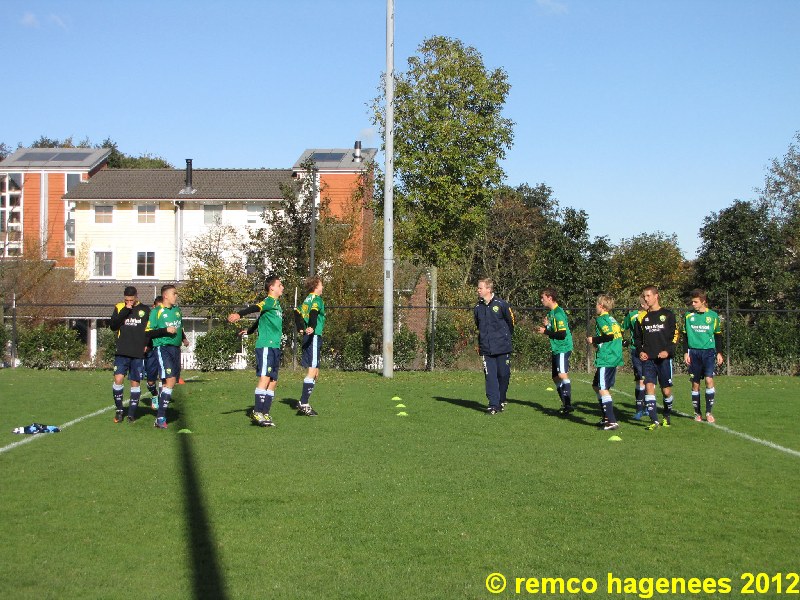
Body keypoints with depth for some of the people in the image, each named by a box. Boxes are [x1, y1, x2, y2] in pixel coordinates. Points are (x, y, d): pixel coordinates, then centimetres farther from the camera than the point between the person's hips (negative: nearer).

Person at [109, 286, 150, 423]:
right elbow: (113, 326, -7)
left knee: (135, 382, 3)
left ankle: (132, 413, 13)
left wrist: (147, 344, -4)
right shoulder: (119, 308, 6)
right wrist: (125, 310, -13)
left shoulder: (145, 310, 5)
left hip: (138, 354, 0)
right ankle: (119, 409, 7)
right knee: (118, 379, -11)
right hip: (122, 352, 0)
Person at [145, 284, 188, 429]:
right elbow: (148, 332, -8)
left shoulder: (177, 309, 16)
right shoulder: (156, 311, -4)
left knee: (170, 382, 8)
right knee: (170, 380, -20)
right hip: (162, 347, -8)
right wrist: (165, 330, -17)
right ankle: (160, 418, -20)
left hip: (175, 348, 8)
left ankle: (161, 413, 16)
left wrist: (183, 338, 19)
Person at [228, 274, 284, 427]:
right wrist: (239, 314, -42)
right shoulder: (269, 301, -8)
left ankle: (265, 413, 11)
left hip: (275, 347, 9)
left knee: (273, 381, 8)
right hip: (265, 345, -9)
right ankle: (257, 412, -13)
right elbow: (255, 308, -26)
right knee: (265, 378, -13)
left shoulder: (277, 304, 19)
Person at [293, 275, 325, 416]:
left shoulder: (307, 299, 17)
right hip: (314, 336, -10)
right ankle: (304, 404, -13)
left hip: (308, 337, 10)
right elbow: (314, 312, -26)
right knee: (312, 371, -11)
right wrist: (312, 328, -39)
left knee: (315, 372, 14)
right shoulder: (317, 299, -9)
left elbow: (297, 312, 24)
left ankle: (303, 403, 15)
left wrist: (301, 329, 25)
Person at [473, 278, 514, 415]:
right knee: (490, 376, -3)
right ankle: (493, 404, -2)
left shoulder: (501, 304, -7)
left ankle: (501, 400, 23)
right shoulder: (478, 307, 8)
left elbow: (511, 322, 4)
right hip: (486, 349, 3)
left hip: (502, 347, -3)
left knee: (503, 374, 2)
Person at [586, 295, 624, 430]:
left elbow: (609, 335, -22)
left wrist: (594, 340, -9)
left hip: (605, 360, -10)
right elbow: (619, 335, 15)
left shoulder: (601, 319, -9)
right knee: (596, 386, 20)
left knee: (603, 390, -9)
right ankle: (605, 417, 25)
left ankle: (612, 422, -14)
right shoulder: (612, 319, 16)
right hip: (615, 358, 10)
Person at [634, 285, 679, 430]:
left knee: (666, 390, 3)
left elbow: (675, 335, 0)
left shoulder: (668, 314, 3)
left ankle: (667, 417, 26)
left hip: (664, 358, -2)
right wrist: (640, 351, 1)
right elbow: (638, 337, 18)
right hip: (648, 359, 2)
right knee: (649, 387, -12)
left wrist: (668, 351, -14)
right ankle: (654, 421, -14)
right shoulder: (643, 317, 12)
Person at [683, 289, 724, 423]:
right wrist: (686, 352, 4)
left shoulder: (713, 316, 3)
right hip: (694, 352, 2)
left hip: (709, 351, -1)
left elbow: (718, 335, 10)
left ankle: (709, 412, -7)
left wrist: (719, 353, 6)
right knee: (695, 383, 3)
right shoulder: (688, 316, 6)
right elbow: (685, 336, 11)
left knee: (709, 379, -15)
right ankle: (697, 413, 12)